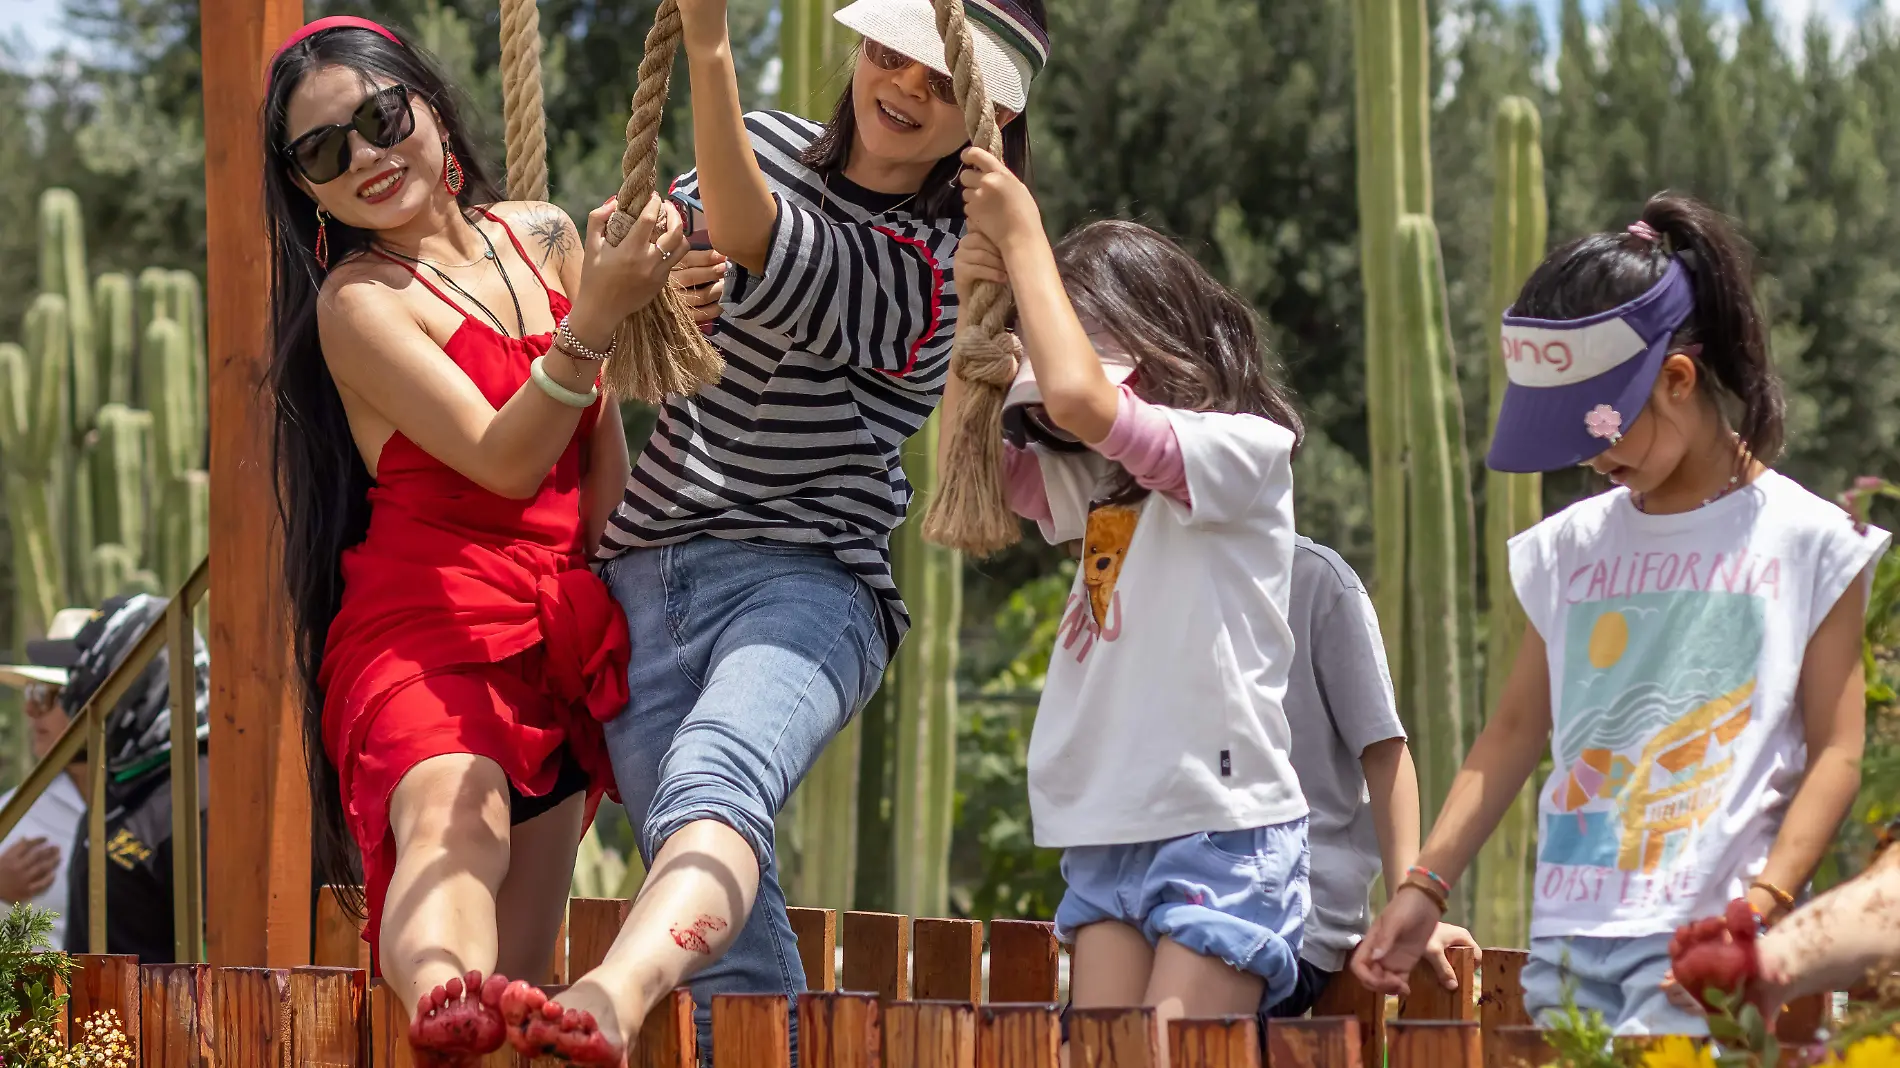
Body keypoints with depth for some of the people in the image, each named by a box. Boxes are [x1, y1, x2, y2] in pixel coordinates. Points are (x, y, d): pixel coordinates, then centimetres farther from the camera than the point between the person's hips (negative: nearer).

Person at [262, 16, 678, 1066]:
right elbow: (504, 462, -16)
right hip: (426, 629, -7)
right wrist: (595, 315, -26)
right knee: (452, 828, -39)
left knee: (516, 977, -1)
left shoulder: (543, 238, 13)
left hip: (564, 642, 7)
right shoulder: (356, 300, -5)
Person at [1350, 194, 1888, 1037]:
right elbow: (1518, 729, 19)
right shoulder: (1569, 549, 15)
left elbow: (1836, 752, -1)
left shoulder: (1805, 543, 2)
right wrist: (1425, 887, 10)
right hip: (1565, 944, 5)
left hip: (1701, 943, -5)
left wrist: (1763, 903, -14)